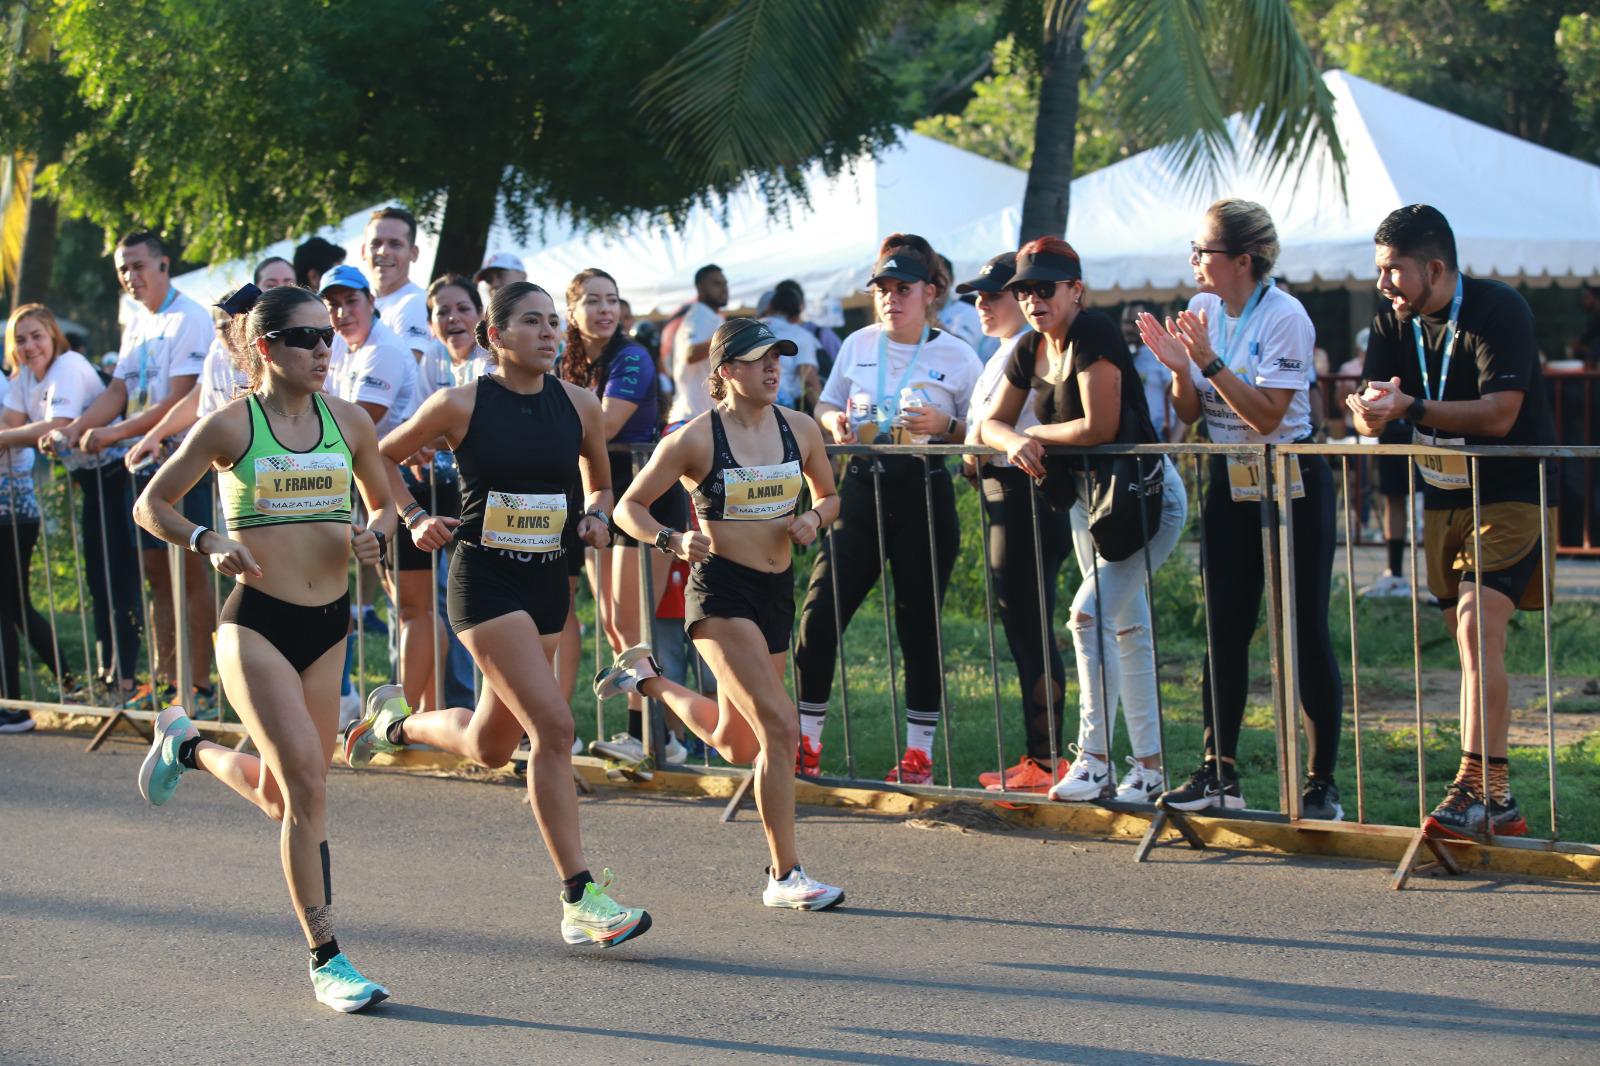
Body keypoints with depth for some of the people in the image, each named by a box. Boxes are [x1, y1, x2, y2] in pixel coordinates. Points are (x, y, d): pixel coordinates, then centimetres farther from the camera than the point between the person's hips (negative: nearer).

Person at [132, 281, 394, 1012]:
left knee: (280, 799, 13)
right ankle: (326, 959, -5)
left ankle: (186, 747, 43)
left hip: (328, 624, 5)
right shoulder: (230, 427, -6)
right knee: (307, 784, -15)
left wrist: (373, 535, -4)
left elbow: (384, 503, 18)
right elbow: (151, 505, 2)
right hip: (256, 623, -5)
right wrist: (206, 543, -15)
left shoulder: (348, 422, 5)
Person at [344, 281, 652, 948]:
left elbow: (599, 479, 21)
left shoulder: (577, 405, 4)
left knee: (490, 748, 15)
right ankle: (581, 901, -14)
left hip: (547, 584, 6)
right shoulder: (462, 405, -8)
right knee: (554, 726, -18)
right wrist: (413, 519, -5)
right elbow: (385, 457, 7)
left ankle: (395, 723, 47)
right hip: (485, 583, -6)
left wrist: (597, 516, 2)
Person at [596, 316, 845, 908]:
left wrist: (813, 518, -3)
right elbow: (629, 507, -2)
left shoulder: (800, 430, 4)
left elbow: (829, 495, 19)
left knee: (736, 745, 17)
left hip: (778, 591, 6)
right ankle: (785, 876, -11)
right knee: (778, 726, -18)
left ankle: (648, 679, 42)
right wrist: (673, 540, -20)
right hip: (721, 592, -6)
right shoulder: (696, 438, -9)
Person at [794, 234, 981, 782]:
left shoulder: (957, 356, -2)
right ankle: (805, 743, 7)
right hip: (862, 487, 3)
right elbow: (826, 404, 19)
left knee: (919, 624, 2)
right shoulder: (858, 345, 8)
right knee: (820, 611, -4)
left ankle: (919, 753, 12)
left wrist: (945, 425, -19)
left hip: (925, 494, -3)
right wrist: (834, 422, -3)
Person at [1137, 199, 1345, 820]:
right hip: (1230, 484, 6)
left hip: (1293, 487, -6)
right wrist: (1179, 369, -13)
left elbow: (1266, 415, -22)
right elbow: (1188, 415, 5)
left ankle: (1322, 780, 3)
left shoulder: (1284, 318, -16)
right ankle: (1219, 774, 11)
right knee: (1223, 632, 5)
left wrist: (1210, 361, -27)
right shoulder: (1201, 312, 3)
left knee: (1306, 633, -3)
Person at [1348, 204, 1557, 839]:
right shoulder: (1393, 324, 4)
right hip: (1443, 498, 7)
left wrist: (1411, 408, -28)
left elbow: (1499, 413, -24)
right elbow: (1367, 419, -2)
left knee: (1477, 627, -21)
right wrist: (1370, 409, -26)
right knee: (1472, 644, 6)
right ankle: (1497, 801, 10)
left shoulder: (1499, 311, -16)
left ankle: (1477, 788, -24)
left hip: (1510, 496, -7)